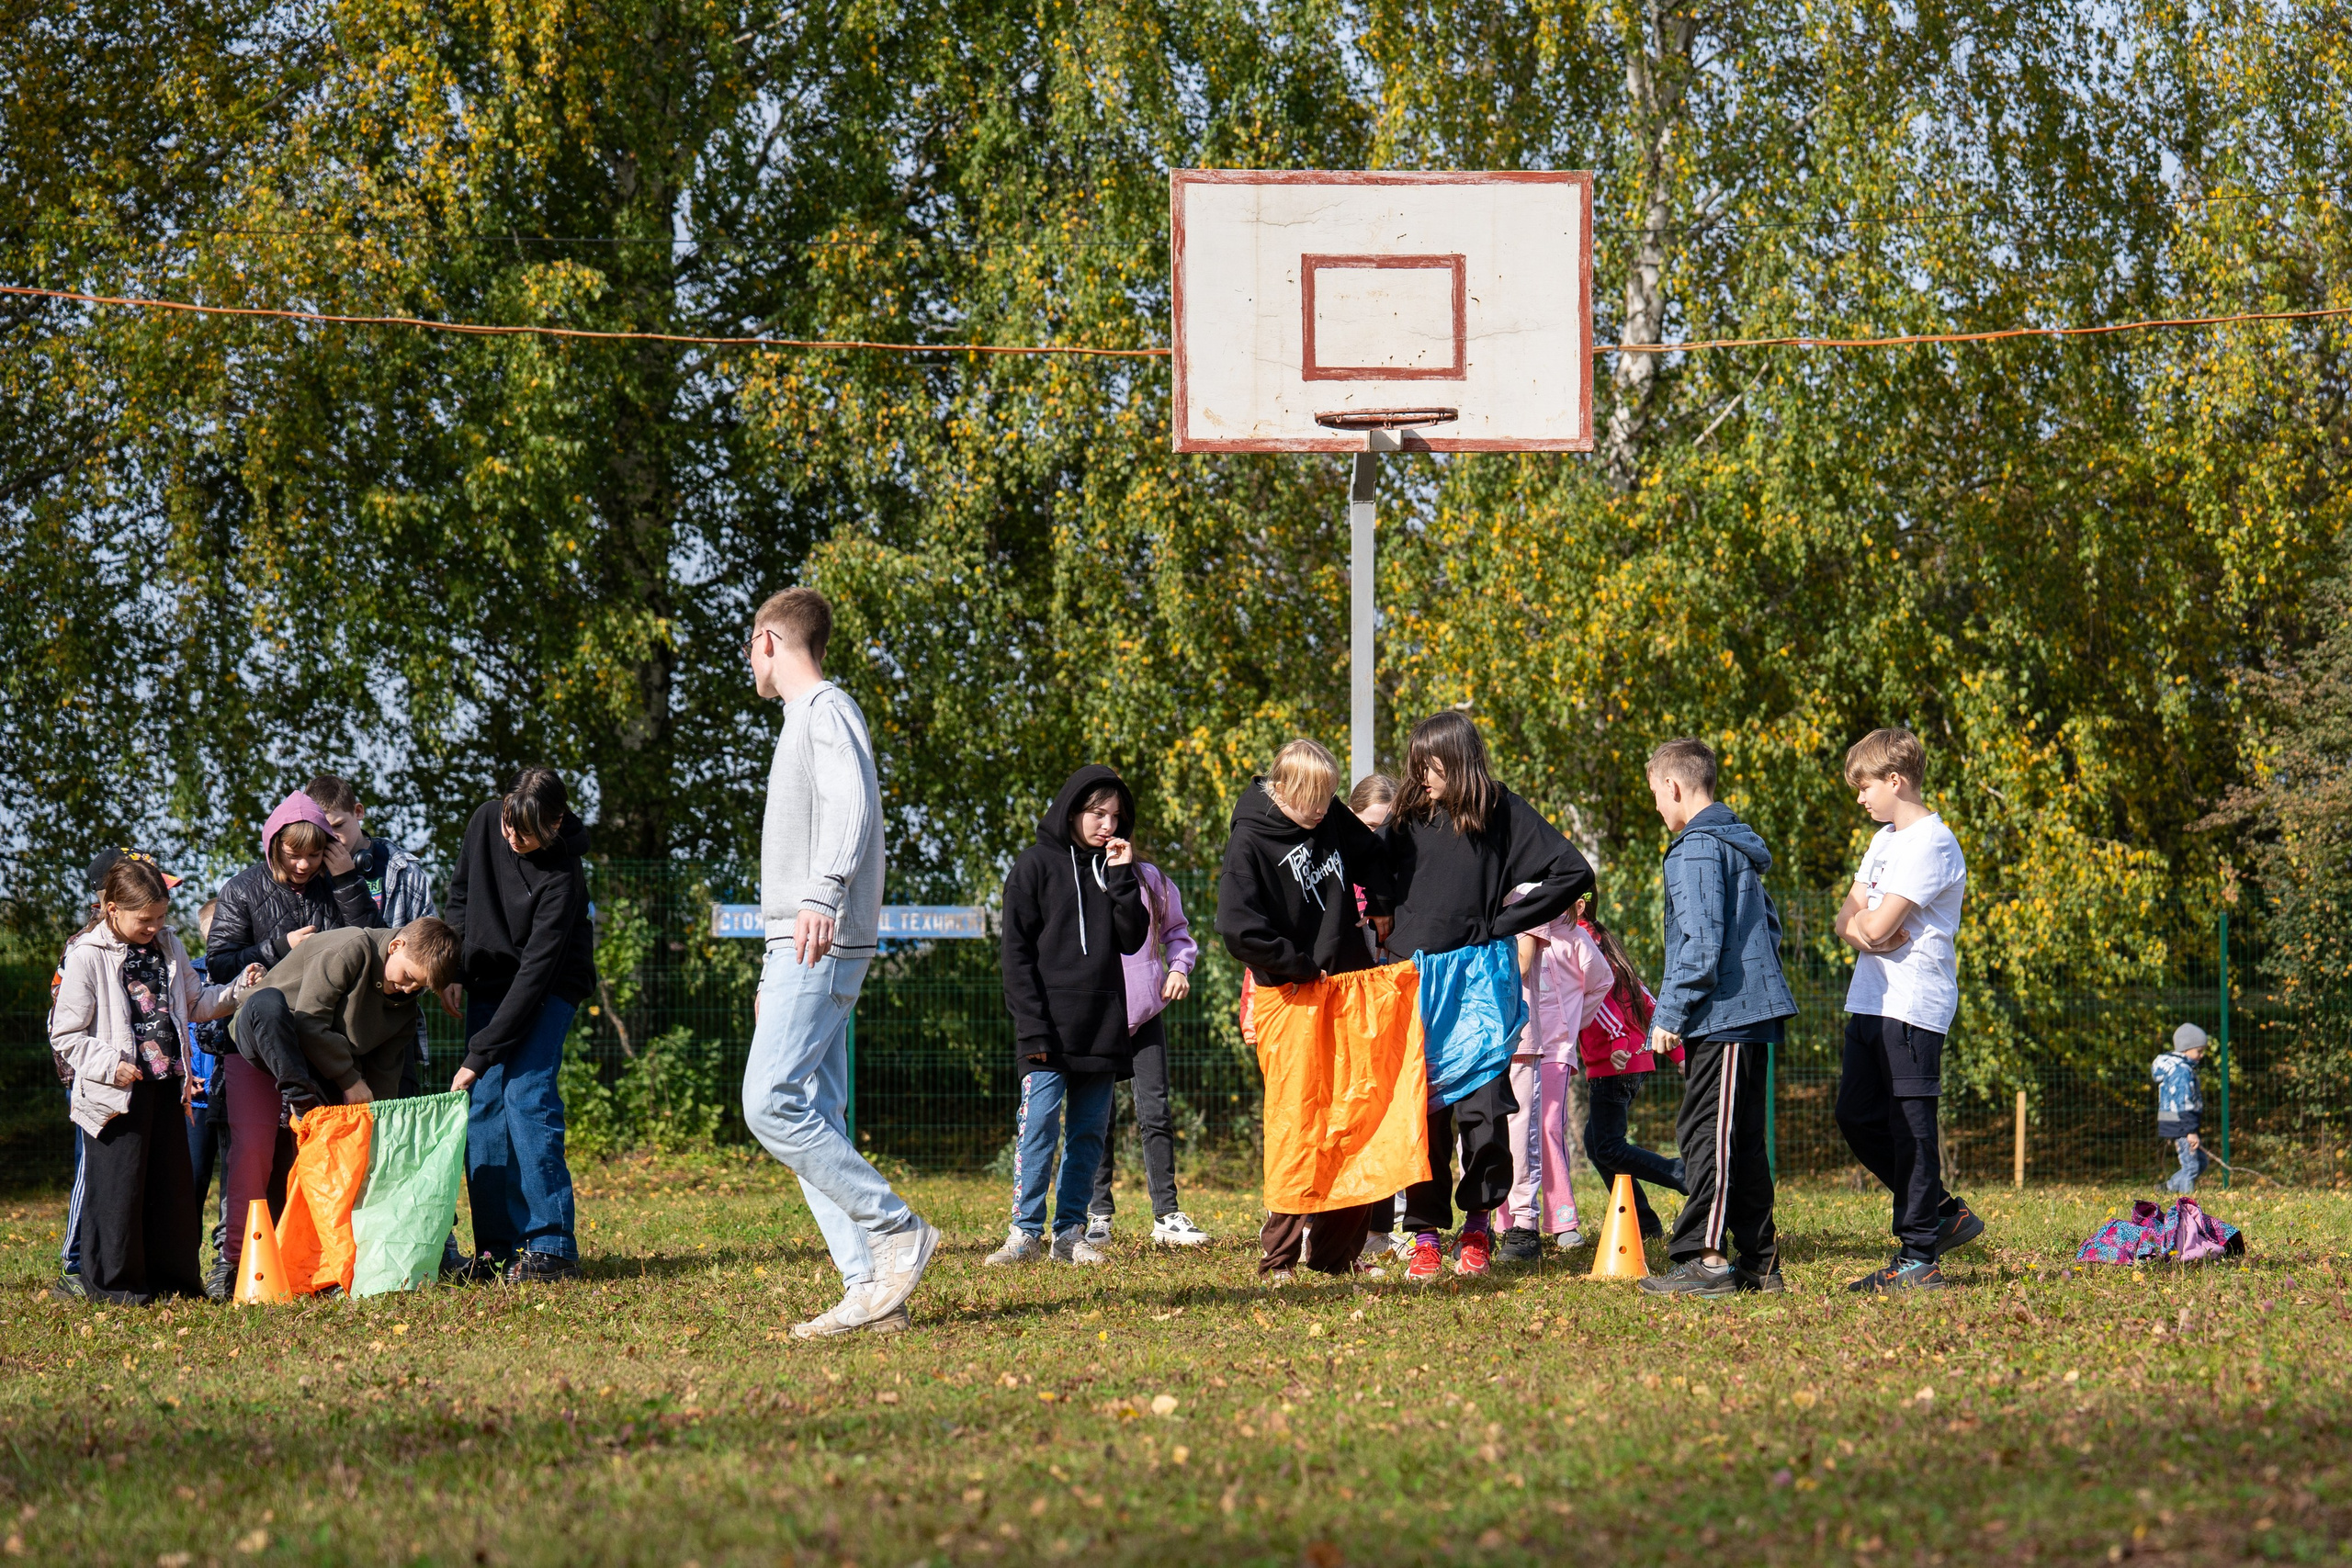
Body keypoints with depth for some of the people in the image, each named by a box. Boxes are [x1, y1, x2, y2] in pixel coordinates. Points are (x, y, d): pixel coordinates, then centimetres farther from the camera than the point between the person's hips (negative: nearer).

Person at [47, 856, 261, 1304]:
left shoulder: (168, 948, 10)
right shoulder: (87, 957, -10)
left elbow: (194, 1004, 23)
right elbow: (65, 1035, -9)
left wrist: (238, 989, 9)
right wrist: (110, 1064, -19)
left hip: (165, 1084, 6)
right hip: (116, 1095, -6)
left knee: (173, 1182, 10)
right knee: (117, 1184, -4)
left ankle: (173, 1276, 19)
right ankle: (112, 1280, 6)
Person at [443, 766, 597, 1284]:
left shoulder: (562, 876, -27)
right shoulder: (486, 823, -10)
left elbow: (536, 970, -28)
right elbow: (459, 896, 9)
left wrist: (479, 1054, -30)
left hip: (548, 989, -6)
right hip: (489, 983, 6)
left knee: (526, 1093, -20)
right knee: (483, 1104, -4)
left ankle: (552, 1247, -20)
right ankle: (497, 1249, -2)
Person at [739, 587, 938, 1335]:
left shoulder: (828, 711, -5)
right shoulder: (801, 720, 26)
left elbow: (851, 805, -22)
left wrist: (821, 897, -38)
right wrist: (774, 972, 33)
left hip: (821, 946, -10)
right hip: (801, 951, 10)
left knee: (771, 1104, -17)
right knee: (813, 1121, 3)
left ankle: (897, 1231, -13)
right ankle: (871, 1290, -2)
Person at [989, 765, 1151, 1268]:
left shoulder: (1113, 867, 15)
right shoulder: (1037, 865, 0)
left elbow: (1133, 940, 7)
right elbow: (1017, 953, -4)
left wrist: (1122, 877, -3)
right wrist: (1033, 1028, -12)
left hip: (1103, 1029, 5)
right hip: (1049, 1028, -5)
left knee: (1090, 1132, 4)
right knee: (1039, 1126, -11)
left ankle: (1070, 1231, 8)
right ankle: (1026, 1232, -7)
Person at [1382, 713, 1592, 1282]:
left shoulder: (1503, 813, -1)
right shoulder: (1408, 819, 10)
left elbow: (1573, 873, -6)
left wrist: (1505, 920, -5)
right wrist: (1392, 925, 9)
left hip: (1480, 980, -3)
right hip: (1417, 979, 3)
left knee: (1481, 1105, -9)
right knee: (1422, 1110, 1)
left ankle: (1478, 1223, 9)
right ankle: (1426, 1234, 7)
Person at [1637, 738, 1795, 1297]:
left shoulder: (1696, 851, -12)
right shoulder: (1739, 846, 18)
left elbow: (1700, 943, -20)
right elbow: (1769, 927, 24)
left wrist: (1670, 1015, -14)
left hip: (1721, 1018, -10)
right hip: (1752, 1016, 10)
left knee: (1706, 1134, -8)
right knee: (1741, 1140, 12)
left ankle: (1704, 1258, -10)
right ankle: (1758, 1261, 15)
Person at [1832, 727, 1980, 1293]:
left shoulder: (1930, 844, -14)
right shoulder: (1884, 839, 18)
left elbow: (1877, 927, -20)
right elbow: (1847, 920, 15)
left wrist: (1863, 921, 2)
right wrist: (1866, 928, -6)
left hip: (1912, 1007, -10)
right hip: (1871, 1004, 10)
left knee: (1909, 1127, -7)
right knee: (1857, 1118, 11)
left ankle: (1919, 1258, -3)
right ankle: (1942, 1213, 22)